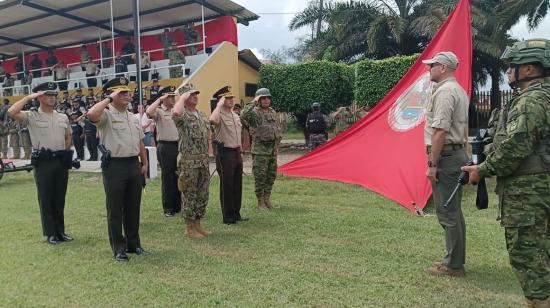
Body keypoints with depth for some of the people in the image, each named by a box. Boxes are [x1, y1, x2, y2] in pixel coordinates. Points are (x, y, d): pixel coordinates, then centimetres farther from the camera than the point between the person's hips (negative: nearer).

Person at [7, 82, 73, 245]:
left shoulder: (63, 117, 11)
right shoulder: (31, 116, -3)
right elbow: (11, 112, -21)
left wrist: (66, 153, 9)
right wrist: (29, 97, -13)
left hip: (61, 160, 4)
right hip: (43, 161, -4)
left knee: (60, 198, 12)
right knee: (46, 198, 3)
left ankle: (60, 231, 22)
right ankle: (51, 233, 13)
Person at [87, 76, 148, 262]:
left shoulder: (133, 117, 15)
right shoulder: (106, 115, -7)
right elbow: (91, 115, -32)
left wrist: (144, 163, 13)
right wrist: (109, 99, -19)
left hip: (134, 164, 7)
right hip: (114, 165, -7)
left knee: (133, 207, 14)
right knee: (115, 209, 3)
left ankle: (133, 243, 27)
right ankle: (118, 248, 14)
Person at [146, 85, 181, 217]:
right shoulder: (159, 111, -4)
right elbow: (148, 112, -28)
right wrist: (160, 99, -20)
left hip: (178, 146, 6)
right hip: (165, 147, -6)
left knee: (178, 177, 11)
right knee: (167, 178, 1)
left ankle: (178, 206, 23)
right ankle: (168, 208, 10)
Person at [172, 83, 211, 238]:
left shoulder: (202, 115, 15)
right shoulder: (182, 114, -9)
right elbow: (176, 112, -36)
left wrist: (207, 156, 15)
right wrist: (183, 97, -18)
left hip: (203, 160, 7)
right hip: (188, 161, -7)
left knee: (203, 195, 12)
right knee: (190, 195, 2)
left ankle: (197, 224, 25)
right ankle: (190, 228, 14)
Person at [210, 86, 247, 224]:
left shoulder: (236, 116, 15)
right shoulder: (219, 115, -11)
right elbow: (212, 120, -38)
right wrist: (219, 105, -24)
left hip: (236, 152, 8)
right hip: (225, 153, -8)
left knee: (237, 186, 13)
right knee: (226, 186, 0)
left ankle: (236, 214, 24)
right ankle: (228, 217, 11)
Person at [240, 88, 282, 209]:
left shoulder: (273, 112, 13)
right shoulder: (254, 112, -9)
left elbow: (278, 128, 23)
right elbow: (243, 116, -32)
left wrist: (277, 142, 14)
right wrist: (253, 102, -26)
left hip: (273, 150, 7)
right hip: (260, 150, -7)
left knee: (271, 175, 12)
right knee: (260, 176, -3)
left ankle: (267, 199, 24)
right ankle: (260, 201, 7)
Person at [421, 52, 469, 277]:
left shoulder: (444, 91, -14)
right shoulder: (459, 90, 20)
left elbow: (440, 131, -21)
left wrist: (432, 164, -19)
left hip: (446, 156, -11)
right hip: (459, 153, 11)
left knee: (447, 212, -4)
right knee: (454, 211, 16)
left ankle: (453, 265, 5)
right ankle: (455, 260, 26)